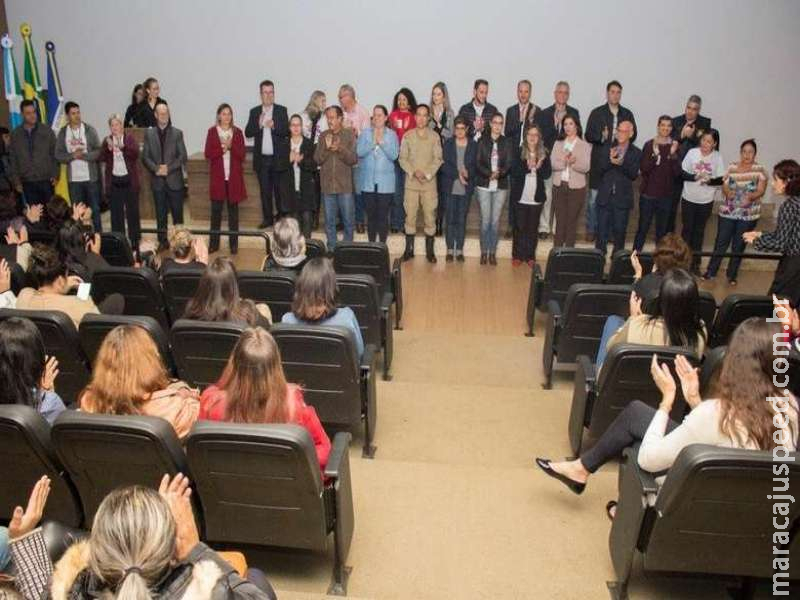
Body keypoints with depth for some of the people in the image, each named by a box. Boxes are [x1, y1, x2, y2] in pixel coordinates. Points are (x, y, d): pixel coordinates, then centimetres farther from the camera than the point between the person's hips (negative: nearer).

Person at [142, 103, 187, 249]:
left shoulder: (177, 133, 3)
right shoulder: (149, 134, 6)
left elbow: (183, 156, -3)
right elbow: (145, 157, 3)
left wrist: (169, 168, -13)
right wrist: (156, 169, -13)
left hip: (174, 179, -1)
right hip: (157, 180, 1)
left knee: (177, 213, 3)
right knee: (160, 213, 7)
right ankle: (162, 241, 16)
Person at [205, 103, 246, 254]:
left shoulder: (237, 132, 6)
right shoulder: (212, 131, 3)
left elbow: (242, 155, -1)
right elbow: (208, 154, -2)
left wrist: (230, 146, -15)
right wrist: (222, 149, -15)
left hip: (234, 176, 1)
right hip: (217, 176, -1)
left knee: (233, 209, 4)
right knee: (216, 209, 2)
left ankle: (233, 243, 10)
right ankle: (213, 243, 9)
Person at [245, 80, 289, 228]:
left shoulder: (282, 110, 3)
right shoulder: (254, 112, 8)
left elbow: (287, 131, -5)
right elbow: (248, 133, 1)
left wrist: (274, 126, -22)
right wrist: (258, 124, -16)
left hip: (278, 157, -2)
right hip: (262, 158, 2)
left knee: (279, 189, 2)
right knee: (265, 190, 7)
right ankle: (267, 218, 15)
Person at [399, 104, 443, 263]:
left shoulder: (434, 137, 3)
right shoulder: (407, 137, 5)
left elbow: (438, 159, -1)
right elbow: (402, 159, 2)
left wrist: (427, 173, -13)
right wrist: (414, 171, -12)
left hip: (429, 183, 0)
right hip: (411, 182, 1)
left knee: (430, 216, 0)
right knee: (410, 216, 1)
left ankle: (429, 251, 9)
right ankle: (409, 250, 10)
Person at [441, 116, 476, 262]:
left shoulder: (473, 145, 4)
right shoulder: (448, 143, 4)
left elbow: (476, 166, 1)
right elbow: (444, 165, -3)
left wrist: (467, 172, -19)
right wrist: (458, 174, -15)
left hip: (466, 188, 0)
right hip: (451, 187, 0)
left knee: (462, 220, 4)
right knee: (450, 219, 3)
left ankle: (459, 250, 11)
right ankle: (450, 250, 11)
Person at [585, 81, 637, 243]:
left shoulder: (627, 114, 12)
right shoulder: (597, 113, 4)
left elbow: (633, 135, 12)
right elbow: (588, 135, 0)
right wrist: (601, 137, -19)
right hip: (599, 161, -2)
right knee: (594, 197, 1)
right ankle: (591, 230, 11)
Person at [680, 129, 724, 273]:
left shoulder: (717, 157, -7)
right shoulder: (692, 152, -8)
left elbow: (721, 180, -5)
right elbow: (682, 173, -7)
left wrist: (710, 180, -25)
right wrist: (695, 177, -25)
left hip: (706, 201, 1)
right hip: (689, 198, 0)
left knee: (699, 231, 12)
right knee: (687, 229, 9)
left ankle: (695, 263, 22)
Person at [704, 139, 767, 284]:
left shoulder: (760, 170, -3)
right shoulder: (731, 167, 2)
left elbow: (761, 190, -9)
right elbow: (724, 187, 2)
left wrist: (750, 197, -29)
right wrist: (728, 192, -21)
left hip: (748, 215, -1)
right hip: (727, 213, 1)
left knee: (738, 246, 8)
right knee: (721, 243, 3)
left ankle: (732, 275, 21)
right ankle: (711, 271, 15)